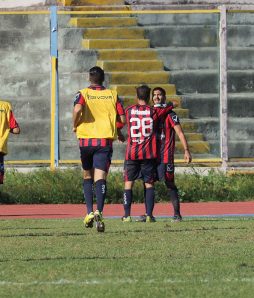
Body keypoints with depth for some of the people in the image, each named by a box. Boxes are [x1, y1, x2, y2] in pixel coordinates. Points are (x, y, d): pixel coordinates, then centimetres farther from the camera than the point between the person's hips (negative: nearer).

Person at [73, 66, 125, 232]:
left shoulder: (83, 94, 1)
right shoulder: (112, 95, 6)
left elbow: (78, 109, -20)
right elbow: (122, 119, 4)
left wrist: (75, 125, -2)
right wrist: (117, 130, 24)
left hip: (86, 139, 0)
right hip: (105, 140, 0)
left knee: (88, 177, 18)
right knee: (100, 178, -8)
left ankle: (89, 213, 9)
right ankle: (99, 211, -29)